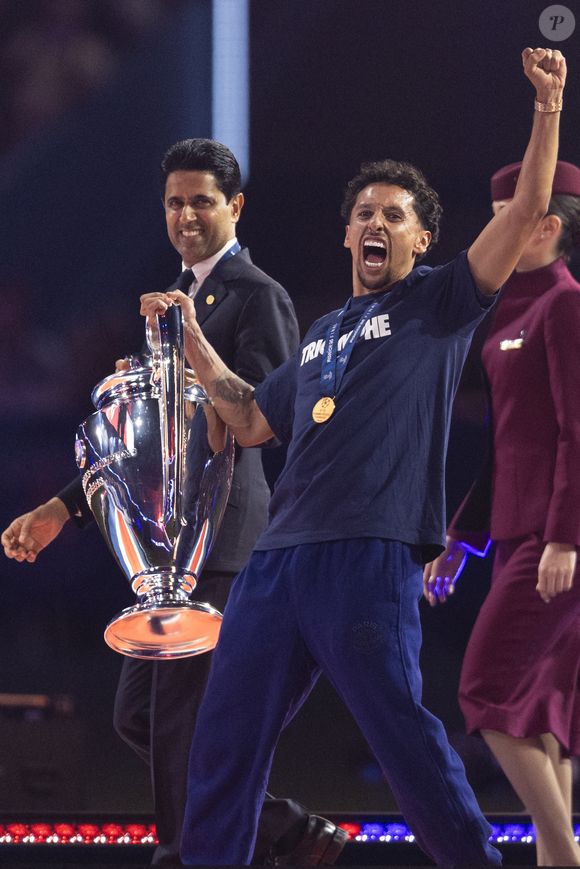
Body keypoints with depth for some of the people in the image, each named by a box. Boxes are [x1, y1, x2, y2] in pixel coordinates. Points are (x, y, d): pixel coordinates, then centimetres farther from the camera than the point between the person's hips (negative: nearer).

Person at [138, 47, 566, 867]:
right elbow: (251, 422, 32)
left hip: (369, 559, -7)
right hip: (278, 555, 7)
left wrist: (548, 110, -15)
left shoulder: (436, 304, 6)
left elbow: (526, 215, -6)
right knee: (224, 736, 6)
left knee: (404, 733, -9)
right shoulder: (323, 334, 25)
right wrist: (192, 340, 27)